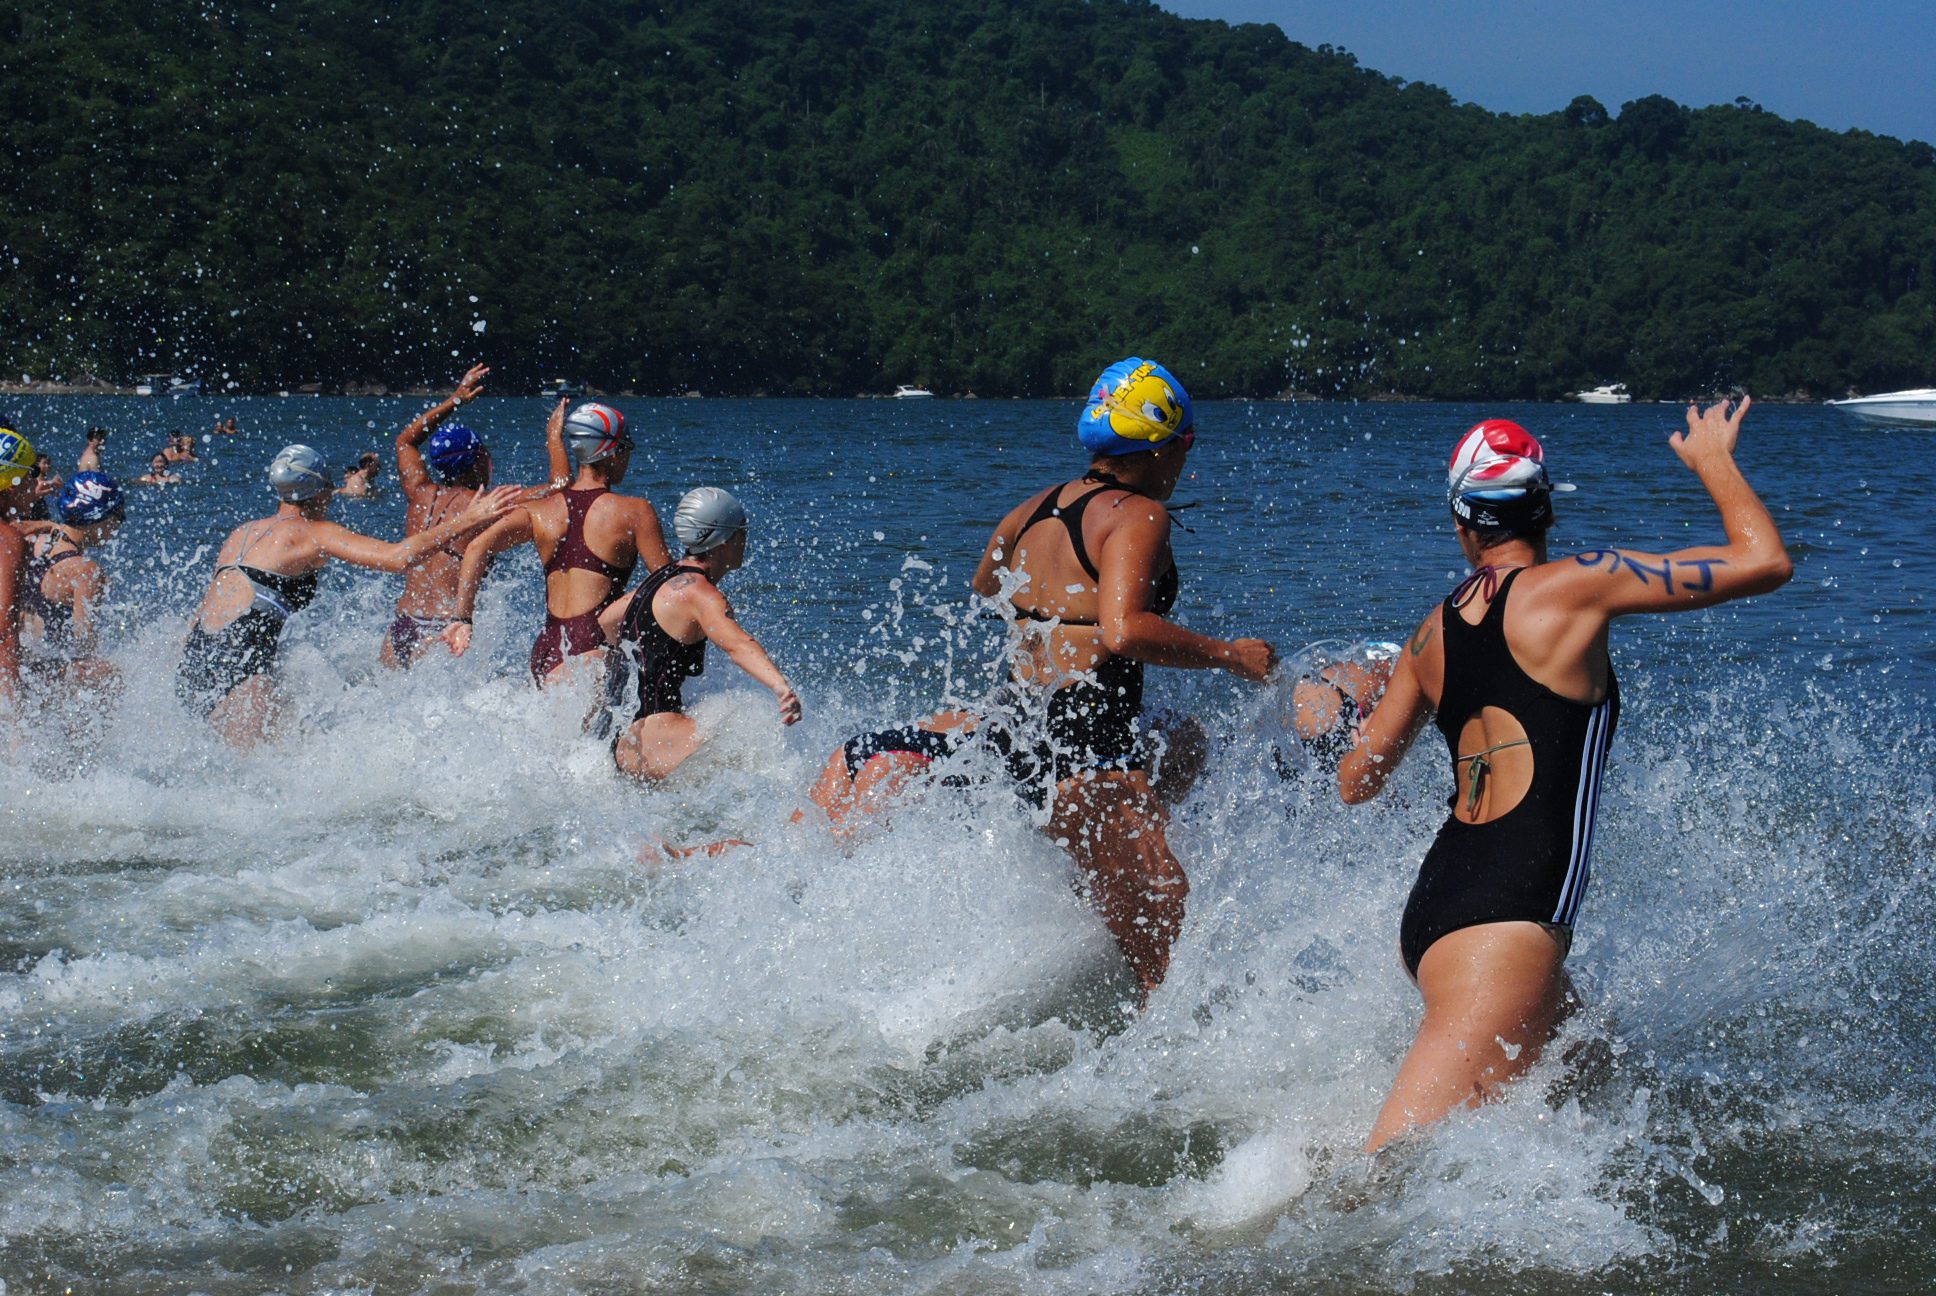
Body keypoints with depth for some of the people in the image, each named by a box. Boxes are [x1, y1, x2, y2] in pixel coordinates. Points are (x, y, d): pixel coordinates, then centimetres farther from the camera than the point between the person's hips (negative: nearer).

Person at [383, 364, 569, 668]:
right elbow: (560, 486, -7)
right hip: (442, 633, -7)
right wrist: (554, 437, 8)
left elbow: (405, 440, 33)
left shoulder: (421, 495, 12)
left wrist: (454, 401, 38)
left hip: (398, 631, 7)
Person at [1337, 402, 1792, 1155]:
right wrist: (1714, 462, 17)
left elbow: (1355, 783, 25)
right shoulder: (1574, 587, -2)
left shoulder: (1433, 633, 15)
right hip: (1505, 917, -8)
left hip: (1432, 907, 8)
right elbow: (1765, 562, 0)